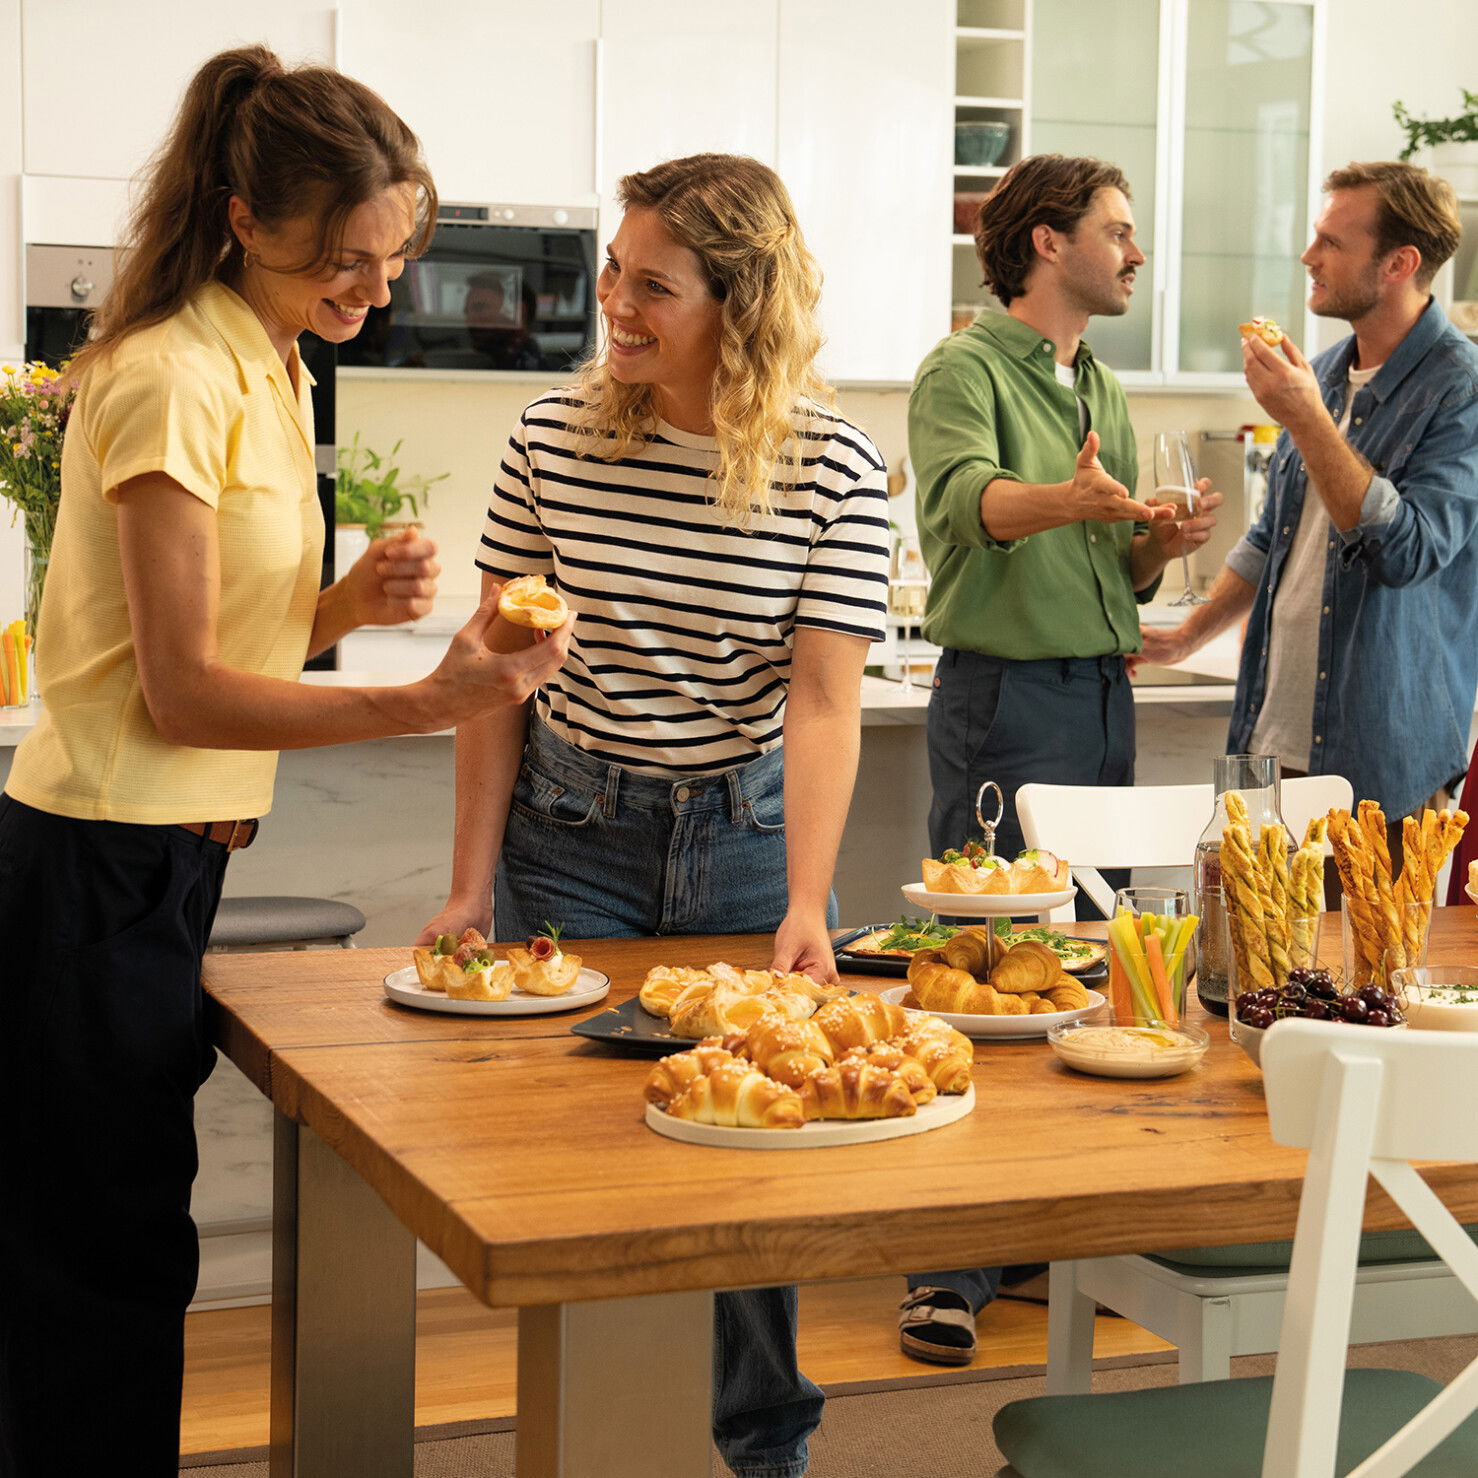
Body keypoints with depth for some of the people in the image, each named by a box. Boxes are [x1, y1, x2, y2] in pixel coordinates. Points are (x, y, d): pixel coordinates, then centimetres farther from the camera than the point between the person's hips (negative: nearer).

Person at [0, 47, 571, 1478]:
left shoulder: (263, 369, 13)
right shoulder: (174, 378, -16)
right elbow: (181, 690, -19)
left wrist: (349, 602, -3)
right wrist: (428, 703, -25)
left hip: (163, 864, 9)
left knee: (123, 1251, 15)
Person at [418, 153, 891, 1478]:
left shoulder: (836, 471, -11)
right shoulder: (555, 437, -6)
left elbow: (824, 699, -15)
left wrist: (806, 906, -27)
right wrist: (469, 888, -6)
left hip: (750, 833, -1)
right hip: (571, 833, 1)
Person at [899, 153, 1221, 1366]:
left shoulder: (1103, 390, 17)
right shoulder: (965, 371, -6)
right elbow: (964, 499, -27)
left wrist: (1164, 541, -2)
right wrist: (1069, 498, -47)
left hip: (1102, 694, 8)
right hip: (1004, 693, -8)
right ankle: (951, 1267, 2)